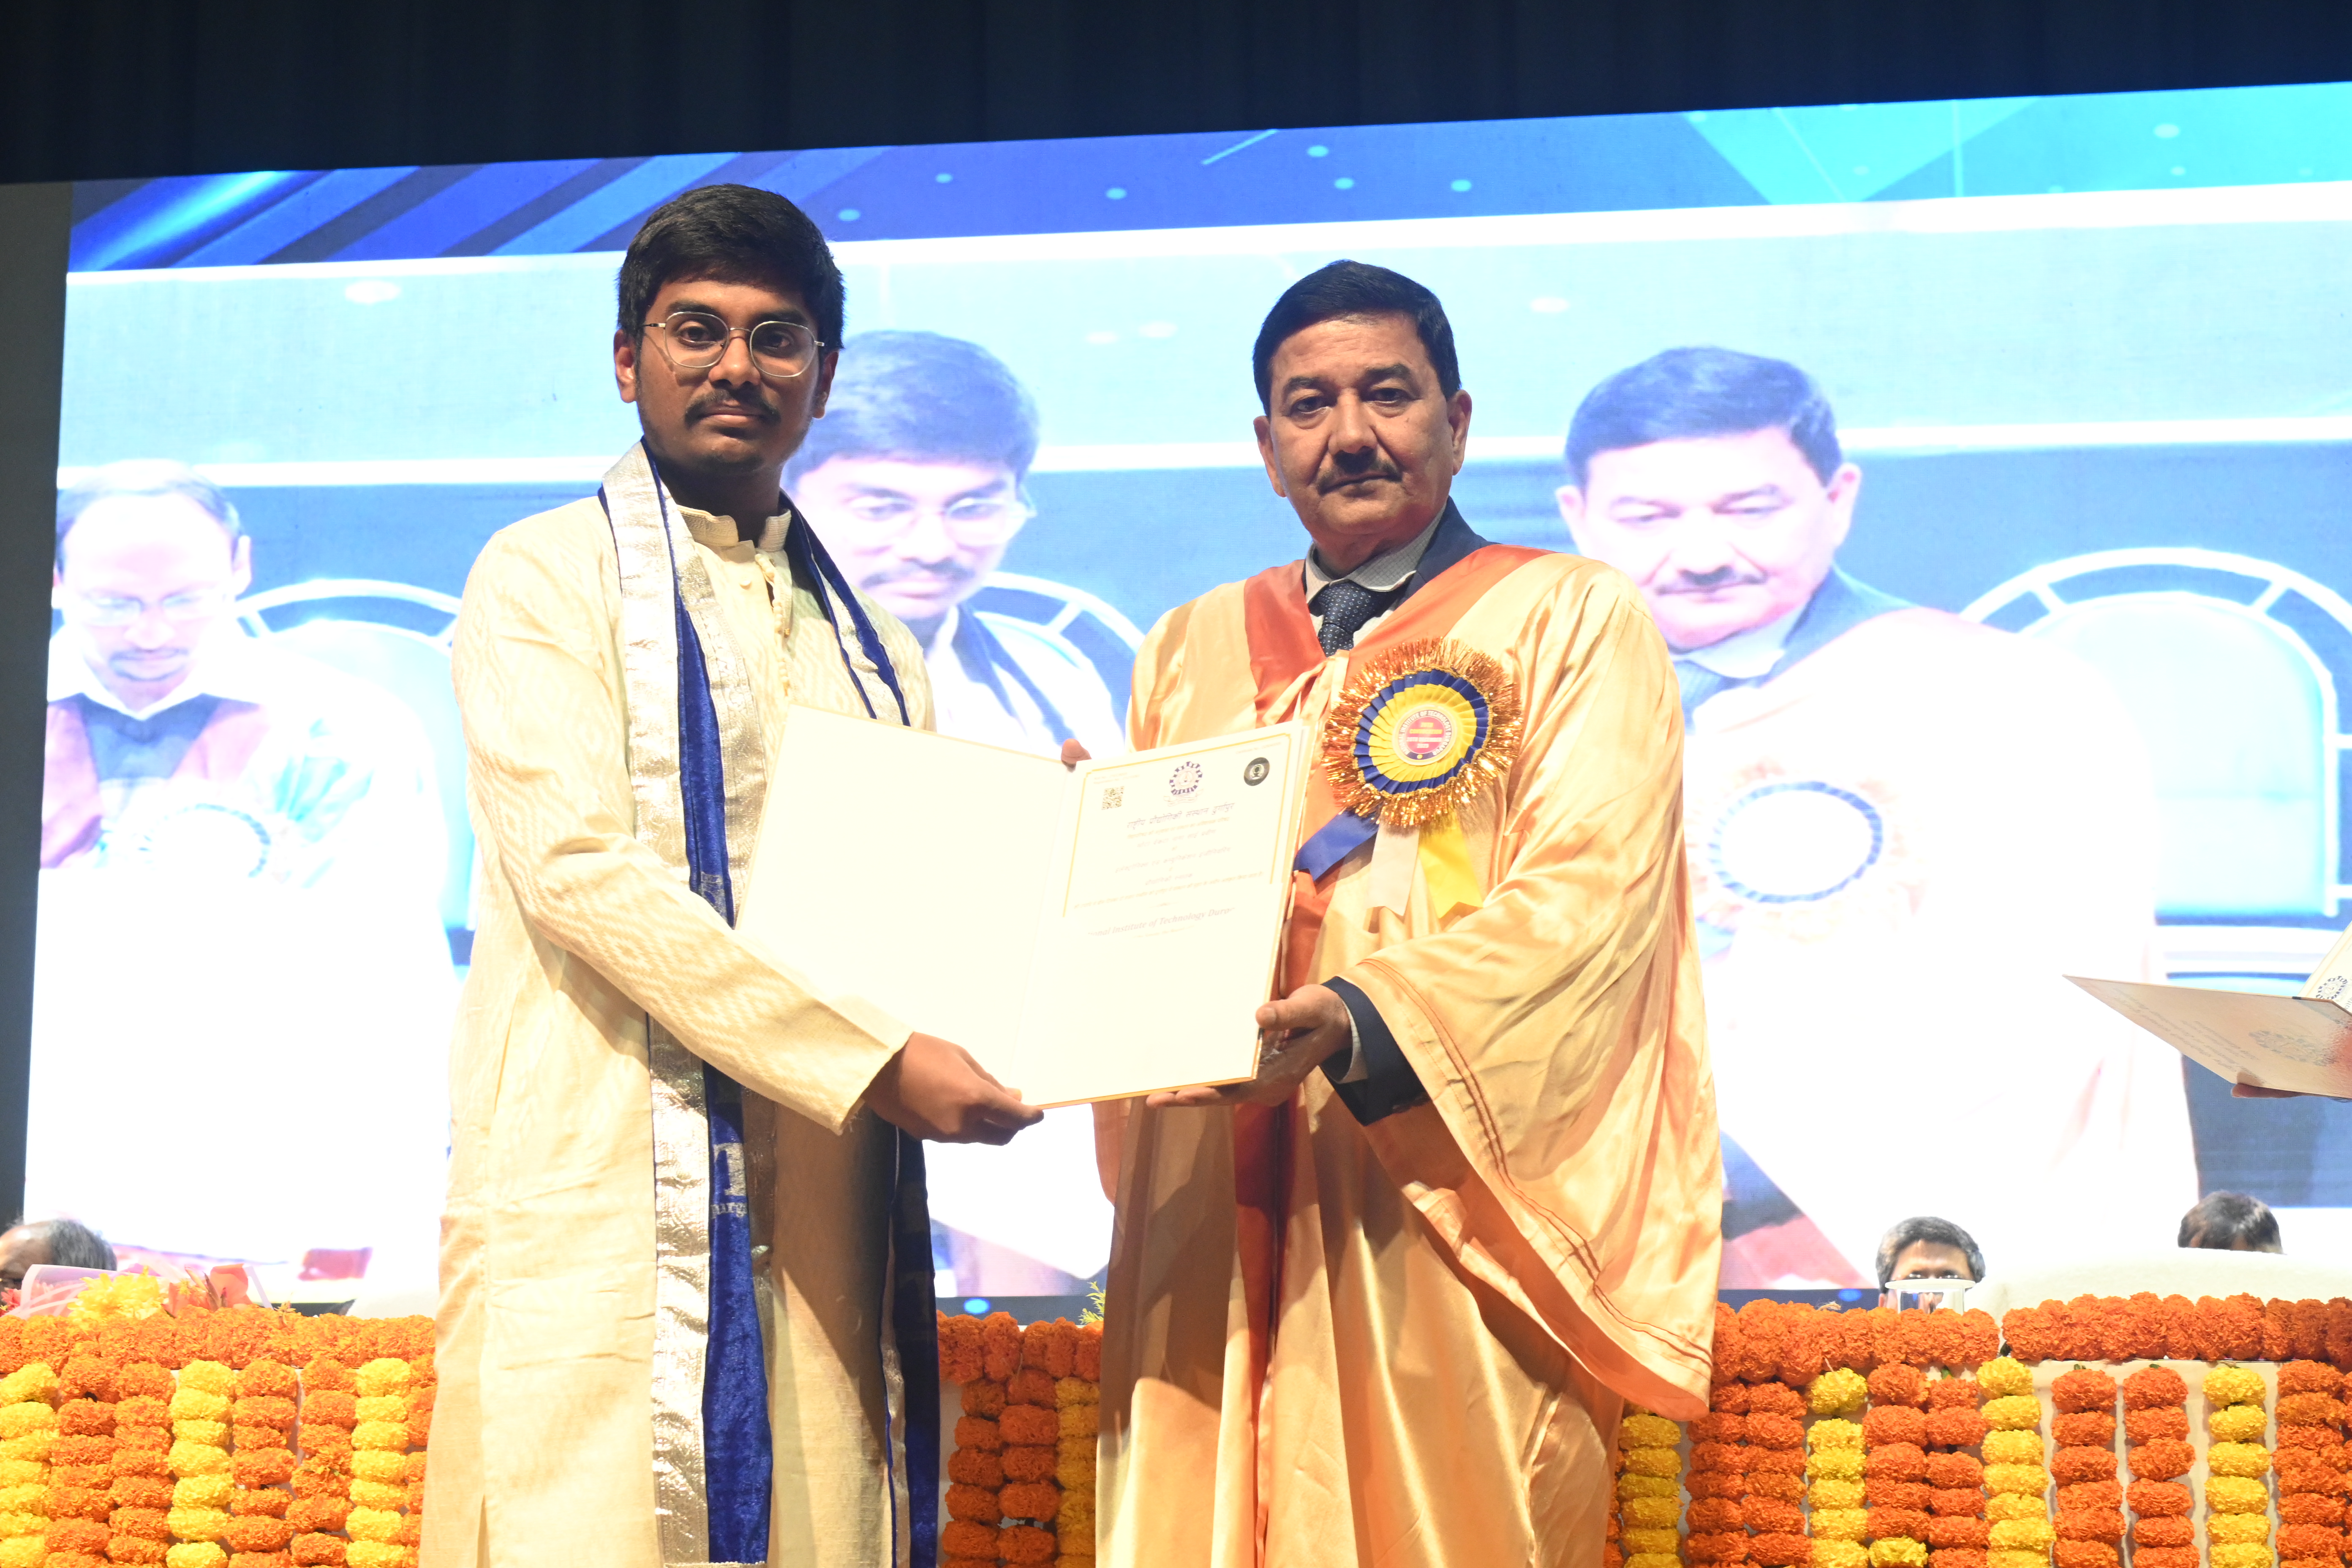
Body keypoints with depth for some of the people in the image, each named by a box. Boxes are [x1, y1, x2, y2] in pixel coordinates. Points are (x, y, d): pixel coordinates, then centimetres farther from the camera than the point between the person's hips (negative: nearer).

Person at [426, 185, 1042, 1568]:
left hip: (828, 1204, 5)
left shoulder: (874, 646, 22)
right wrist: (875, 1064, -16)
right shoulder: (546, 577, 3)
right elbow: (577, 866, -11)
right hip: (611, 1185, -5)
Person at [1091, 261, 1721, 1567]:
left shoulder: (1571, 620, 3)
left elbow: (1589, 894, -10)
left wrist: (1367, 1022, -24)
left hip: (1448, 1208, -3)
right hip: (1216, 1226, 4)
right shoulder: (1191, 652, 17)